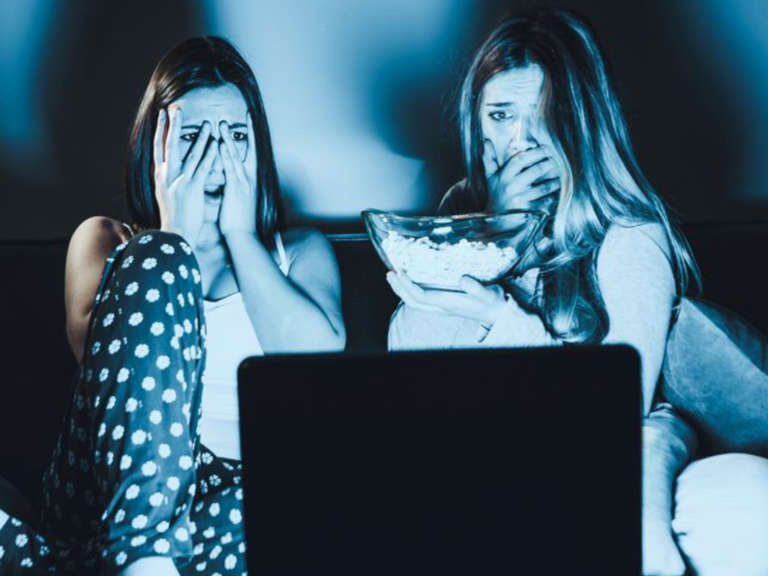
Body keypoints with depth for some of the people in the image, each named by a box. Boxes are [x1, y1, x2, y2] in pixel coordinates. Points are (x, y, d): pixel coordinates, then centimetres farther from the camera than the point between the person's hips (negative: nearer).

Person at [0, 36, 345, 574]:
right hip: (108, 483, 1)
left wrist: (239, 233, 3)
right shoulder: (105, 240, 21)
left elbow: (322, 367, -1)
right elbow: (101, 353, -2)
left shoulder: (300, 249, 22)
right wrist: (176, 237, 0)